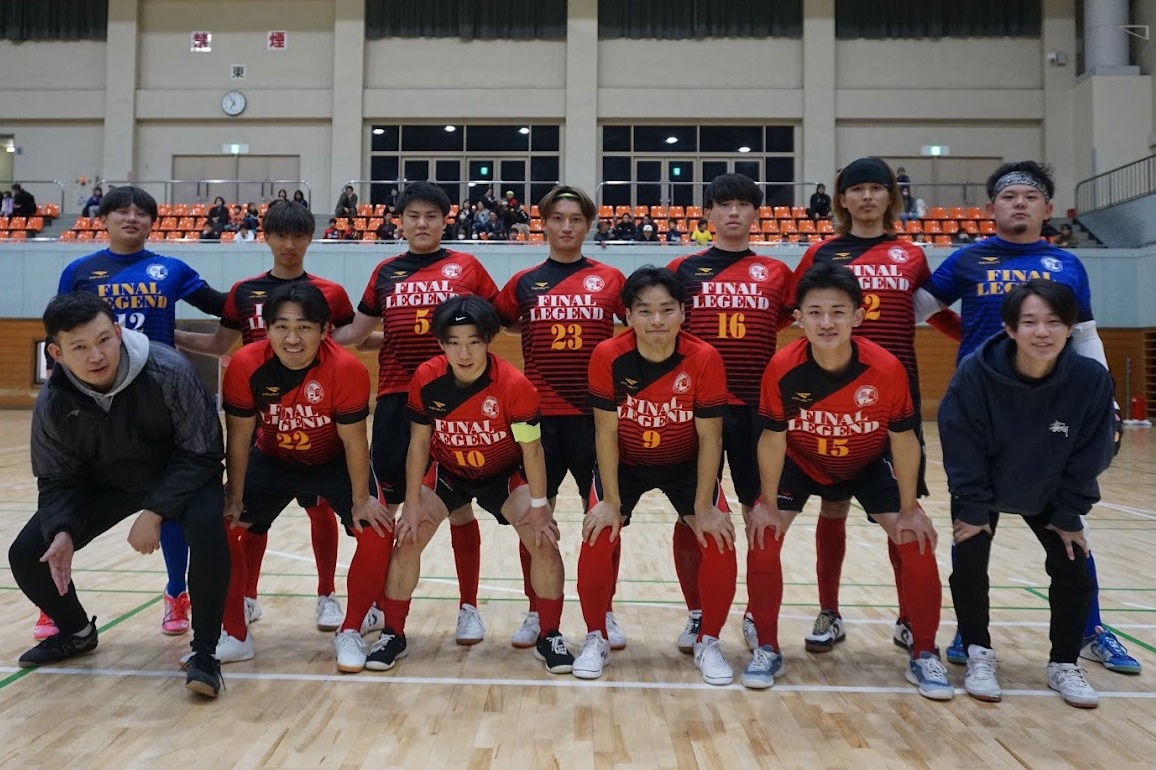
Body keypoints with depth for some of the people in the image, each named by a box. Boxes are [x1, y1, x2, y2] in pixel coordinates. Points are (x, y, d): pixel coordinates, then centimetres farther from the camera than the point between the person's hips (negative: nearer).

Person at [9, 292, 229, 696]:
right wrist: (62, 531, -25)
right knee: (27, 555, -5)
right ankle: (77, 632, 26)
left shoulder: (169, 372, -32)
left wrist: (155, 512, -30)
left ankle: (204, 652, -18)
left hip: (181, 478, -4)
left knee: (209, 530, -35)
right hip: (105, 485, 4)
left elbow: (201, 454, -24)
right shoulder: (52, 404, -19)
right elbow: (58, 480, -6)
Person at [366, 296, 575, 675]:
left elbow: (531, 449, -18)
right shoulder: (426, 378, -22)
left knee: (544, 542, -15)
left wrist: (539, 505, -16)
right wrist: (413, 505, -9)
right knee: (407, 540, -9)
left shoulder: (514, 384, -29)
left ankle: (550, 637, 5)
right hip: (446, 472, 2)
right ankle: (393, 635, 12)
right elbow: (419, 442, -10)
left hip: (504, 474, -2)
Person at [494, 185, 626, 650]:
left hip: (595, 413, -1)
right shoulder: (524, 283, 6)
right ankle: (535, 613, 23)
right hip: (539, 414, 1)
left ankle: (604, 614, 21)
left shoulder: (611, 280, 4)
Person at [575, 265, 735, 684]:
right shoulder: (608, 356, -23)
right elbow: (606, 433, -16)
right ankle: (596, 638, 10)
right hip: (624, 463, 0)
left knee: (719, 543, -12)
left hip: (686, 465, 0)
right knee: (598, 538, -14)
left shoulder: (704, 359, -24)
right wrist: (611, 502, -16)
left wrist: (704, 508, -16)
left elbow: (709, 437, -17)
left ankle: (707, 642, 12)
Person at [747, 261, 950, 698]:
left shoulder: (886, 369, -30)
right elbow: (773, 439, -17)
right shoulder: (782, 368, -30)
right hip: (800, 463, 0)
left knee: (917, 542, -10)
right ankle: (767, 649, 4)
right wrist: (769, 504, -13)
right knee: (763, 537, -13)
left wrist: (909, 509, -12)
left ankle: (924, 656, 10)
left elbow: (903, 440, -16)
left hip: (869, 464, 0)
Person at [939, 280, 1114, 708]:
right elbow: (962, 447, -22)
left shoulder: (1091, 379, -27)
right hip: (982, 490, -2)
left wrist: (1068, 515, -9)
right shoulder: (976, 373, -33)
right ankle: (979, 656, 11)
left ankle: (1064, 665, 19)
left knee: (1074, 570, 0)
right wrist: (972, 508, -18)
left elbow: (1089, 456, -14)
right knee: (969, 566, -9)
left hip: (1050, 494, 2)